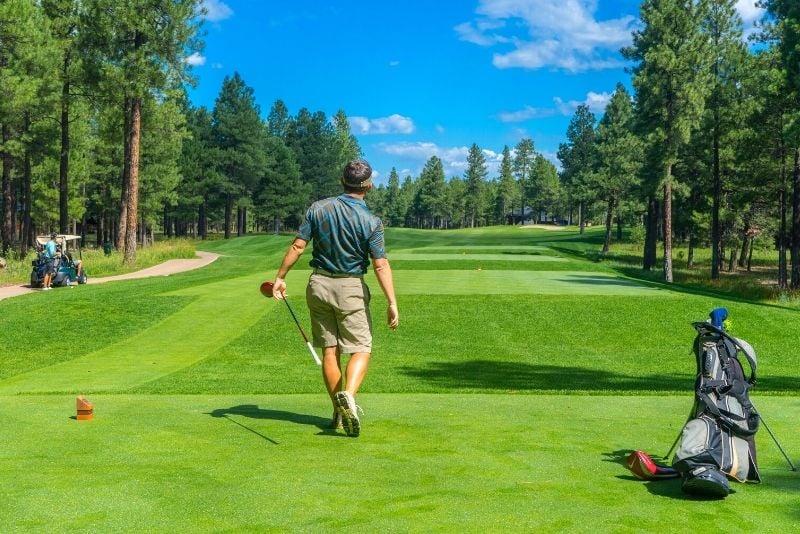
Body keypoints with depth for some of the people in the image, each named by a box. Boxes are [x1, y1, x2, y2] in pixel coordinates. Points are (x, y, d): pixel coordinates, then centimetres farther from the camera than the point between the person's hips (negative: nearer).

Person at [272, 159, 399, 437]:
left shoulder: (318, 208, -2)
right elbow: (381, 265, -15)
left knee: (330, 350, 10)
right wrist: (392, 303, -14)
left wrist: (280, 277, 4)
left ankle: (339, 412, 14)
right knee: (361, 349, 2)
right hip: (350, 288, -3)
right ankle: (348, 394, -24)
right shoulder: (371, 221, -11)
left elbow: (297, 246, -5)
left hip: (319, 284, 4)